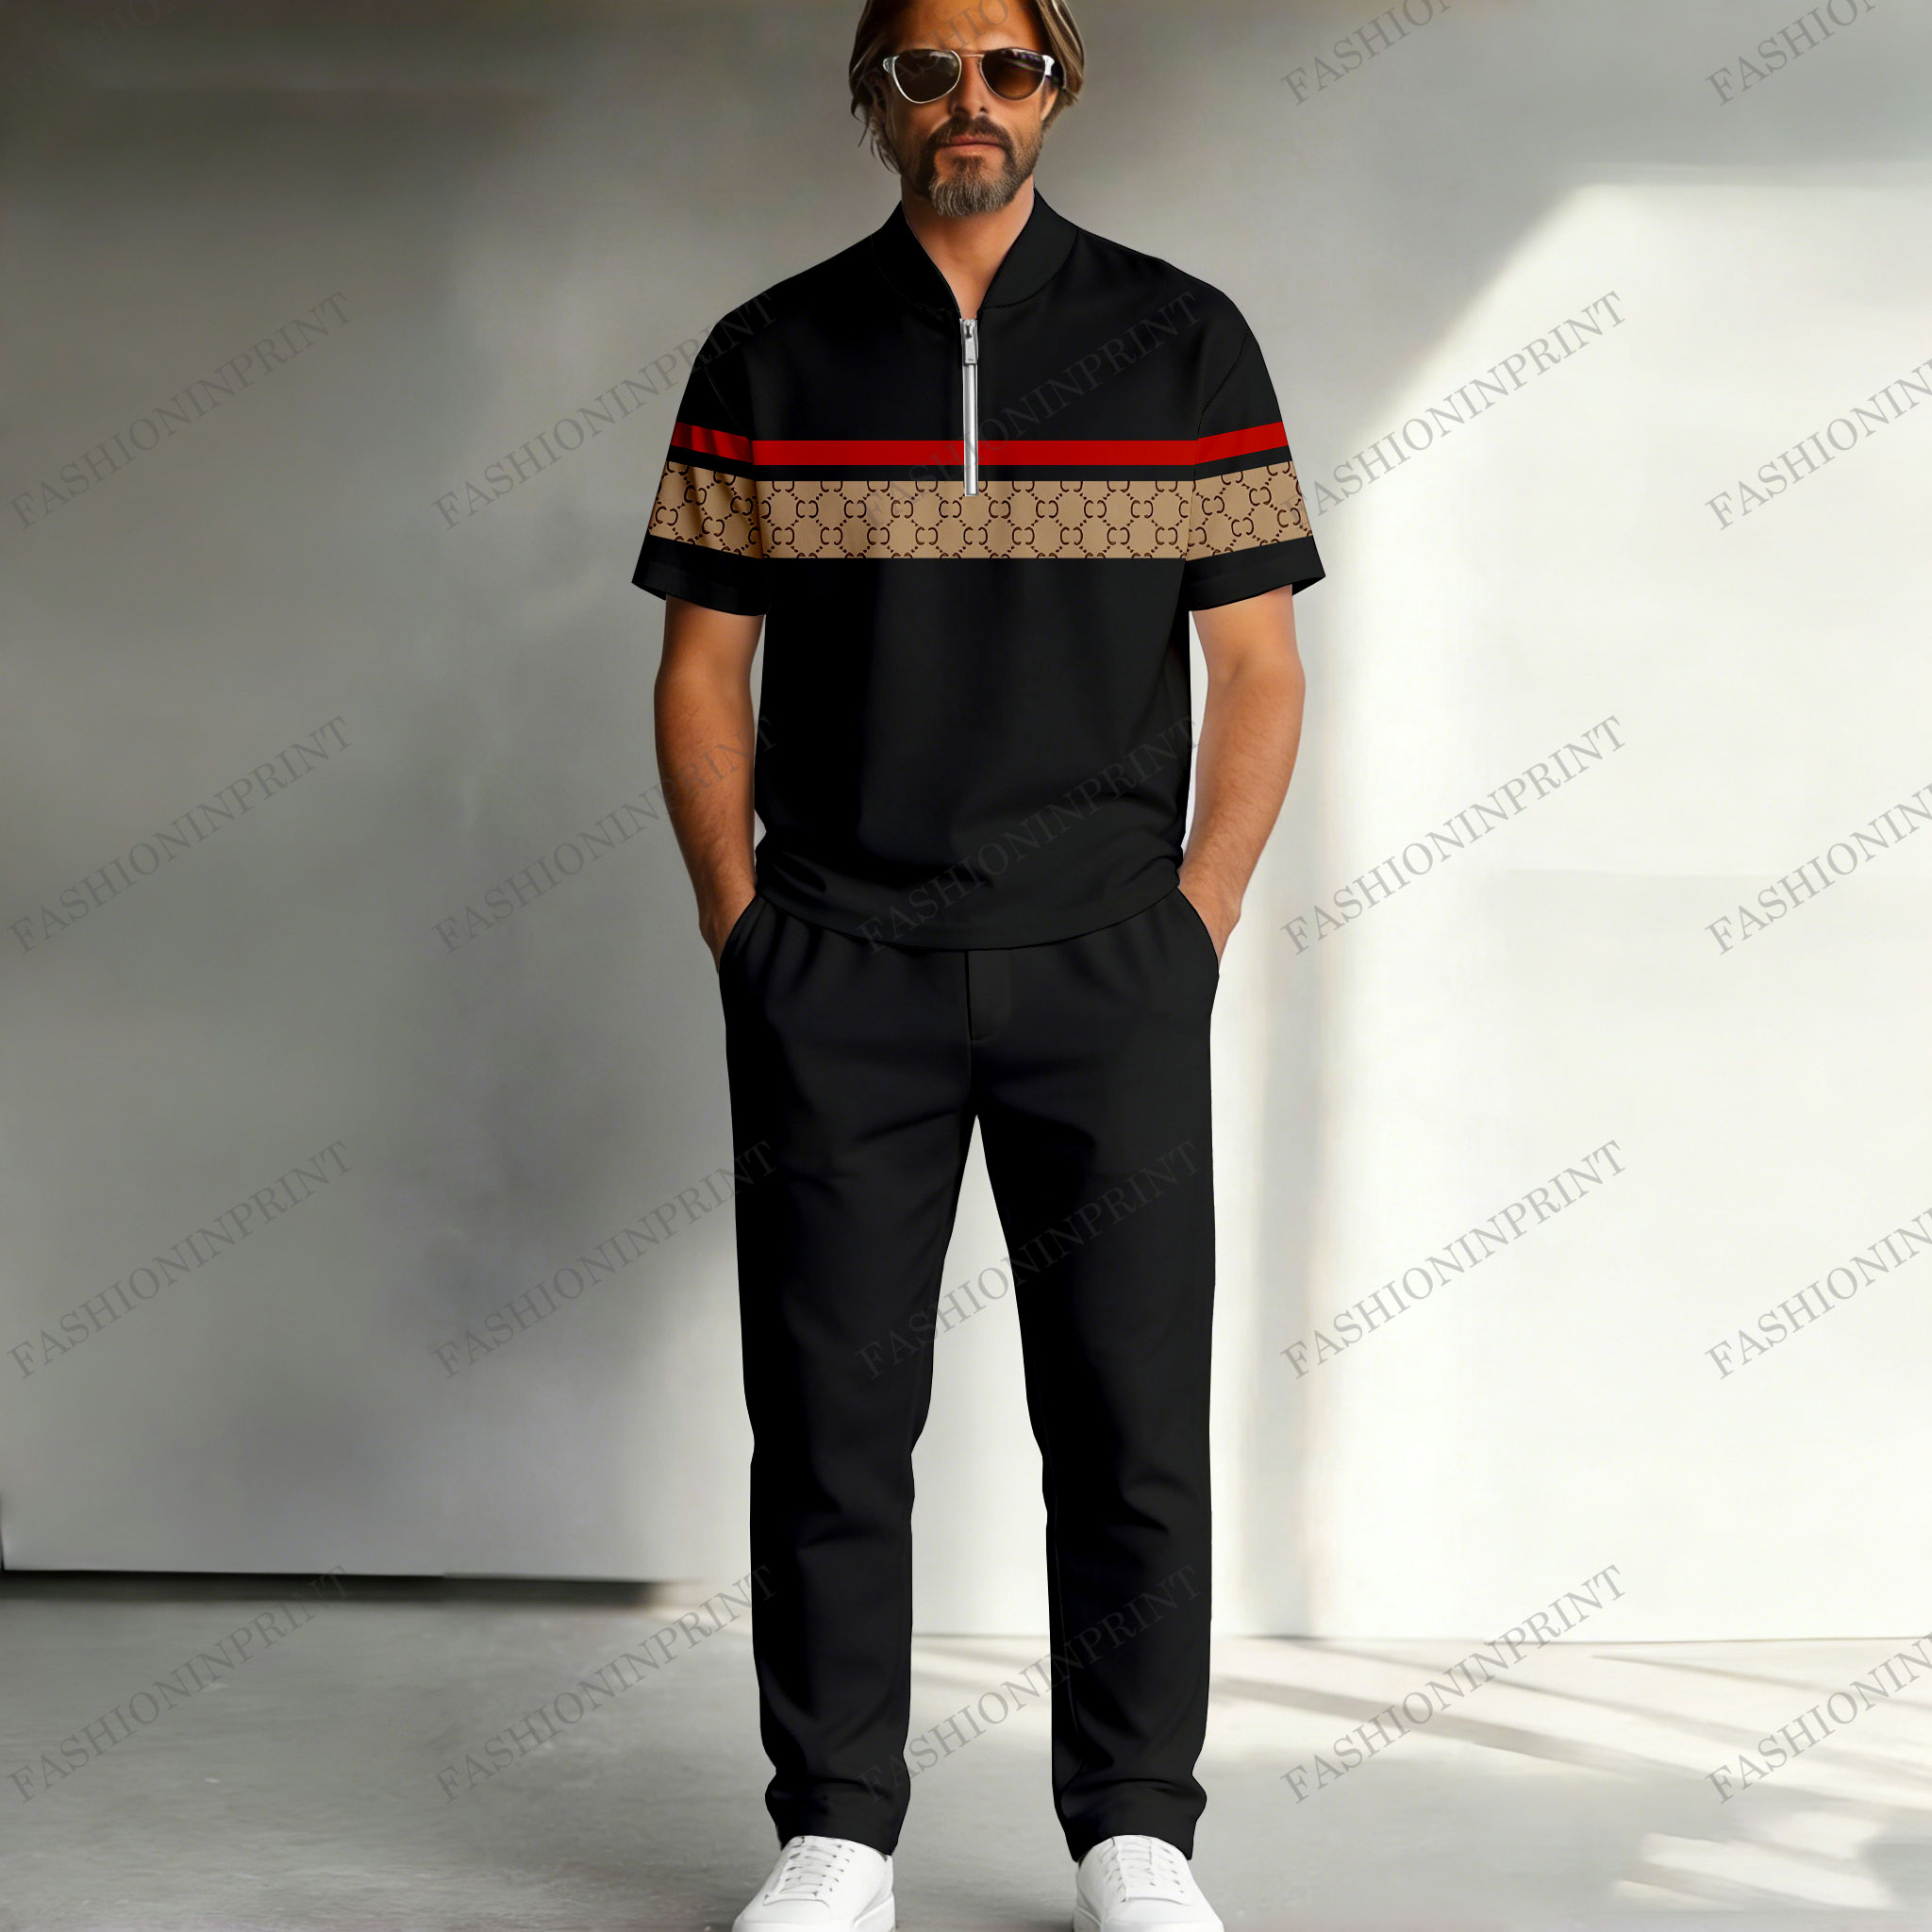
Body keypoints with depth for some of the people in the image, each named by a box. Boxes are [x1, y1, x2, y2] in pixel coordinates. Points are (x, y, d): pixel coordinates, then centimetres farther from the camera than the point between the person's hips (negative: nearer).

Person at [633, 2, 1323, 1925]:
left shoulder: (1183, 341, 5)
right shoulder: (768, 357, 6)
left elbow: (1255, 665, 5)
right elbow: (700, 665, 9)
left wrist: (1196, 921, -1)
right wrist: (739, 924, 1)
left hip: (1108, 969, 0)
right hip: (831, 974, 1)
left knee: (1132, 1420, 1)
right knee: (831, 1417, 3)